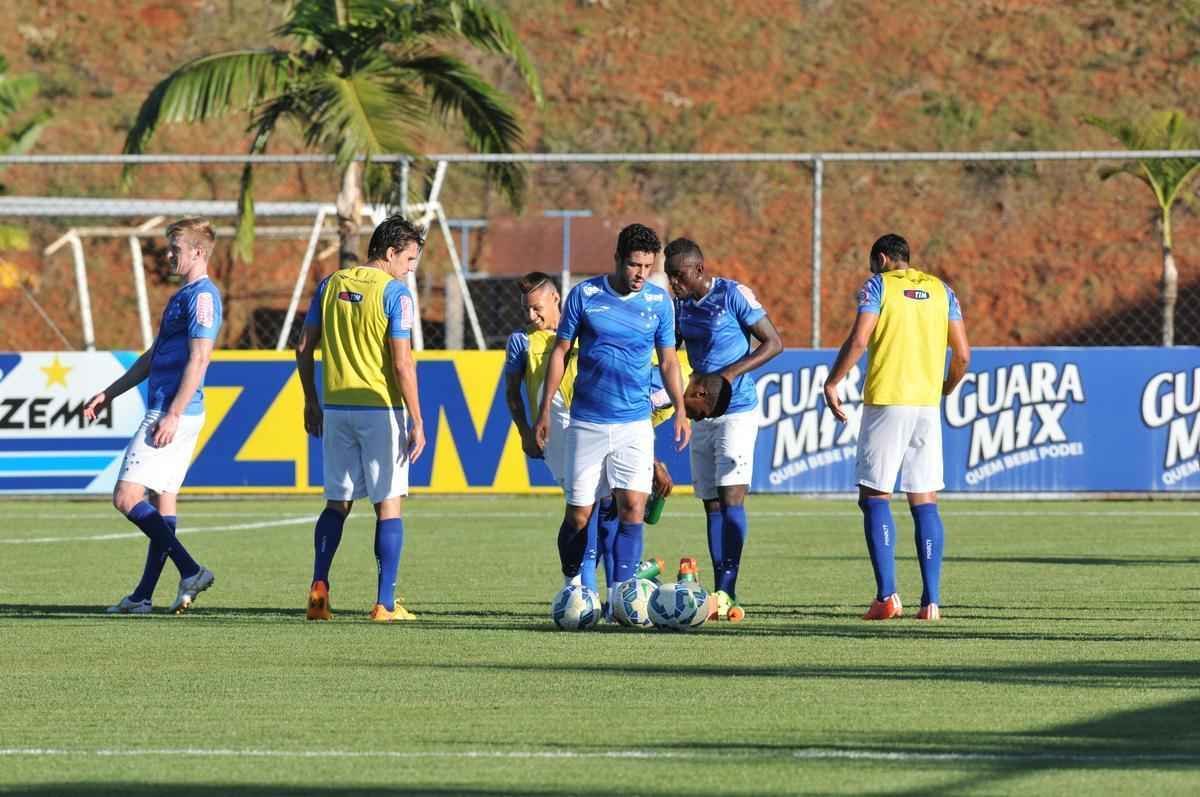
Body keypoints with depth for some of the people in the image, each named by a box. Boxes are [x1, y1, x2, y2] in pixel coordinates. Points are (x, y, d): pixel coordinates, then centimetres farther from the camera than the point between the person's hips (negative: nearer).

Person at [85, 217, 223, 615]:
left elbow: (198, 358, -20)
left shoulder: (202, 296, -12)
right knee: (162, 500, 10)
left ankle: (190, 570, -15)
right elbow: (152, 357, 26)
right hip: (164, 413, 10)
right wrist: (109, 394, 27)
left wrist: (173, 415, -24)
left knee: (126, 497, -13)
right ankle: (143, 596, 12)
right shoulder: (181, 297, 19)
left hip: (175, 414, -10)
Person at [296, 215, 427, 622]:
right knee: (389, 505, 2)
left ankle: (318, 589, 1)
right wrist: (417, 421, -11)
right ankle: (384, 603, -1)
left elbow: (304, 349, 9)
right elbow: (402, 363, -15)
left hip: (336, 408, 5)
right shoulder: (394, 292, -10)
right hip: (381, 409, -5)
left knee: (337, 503, 14)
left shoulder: (331, 284, 7)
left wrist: (311, 402, 19)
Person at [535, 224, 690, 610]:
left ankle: (620, 595, -11)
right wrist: (545, 411, 2)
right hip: (586, 422, -1)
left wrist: (680, 410, -1)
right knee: (578, 515, 1)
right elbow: (560, 352, 4)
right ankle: (572, 584, 24)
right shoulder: (584, 295, -3)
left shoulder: (659, 301, 3)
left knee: (633, 505, -13)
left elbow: (668, 360, 11)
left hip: (635, 423, 1)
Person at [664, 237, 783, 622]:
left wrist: (730, 373, -20)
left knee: (731, 498, -13)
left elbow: (773, 343, -10)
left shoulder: (734, 295, -11)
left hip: (736, 411, -7)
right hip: (701, 415, 7)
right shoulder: (680, 305, 9)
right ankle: (721, 594, 6)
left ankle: (727, 592, -18)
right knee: (712, 504, 5)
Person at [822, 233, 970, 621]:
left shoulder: (878, 285, 1)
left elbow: (858, 341, -11)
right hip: (927, 407, 4)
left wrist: (831, 384, -1)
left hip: (886, 401, -4)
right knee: (925, 502, 6)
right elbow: (962, 354, 10)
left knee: (875, 497, 1)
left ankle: (887, 596, -10)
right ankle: (931, 600, 0)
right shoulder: (940, 290, 13)